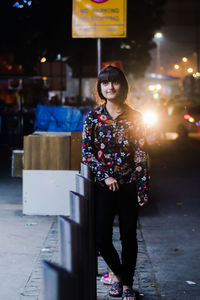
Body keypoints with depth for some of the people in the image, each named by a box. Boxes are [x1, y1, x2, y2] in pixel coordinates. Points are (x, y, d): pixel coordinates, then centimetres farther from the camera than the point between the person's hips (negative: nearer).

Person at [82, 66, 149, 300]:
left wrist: (142, 190, -5)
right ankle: (118, 274, 28)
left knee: (128, 237, 7)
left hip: (128, 184, 0)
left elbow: (141, 155, -1)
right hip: (102, 185, 0)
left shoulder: (134, 118, -1)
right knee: (101, 239, 1)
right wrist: (105, 176, -11)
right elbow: (86, 152, 0)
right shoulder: (93, 117, 0)